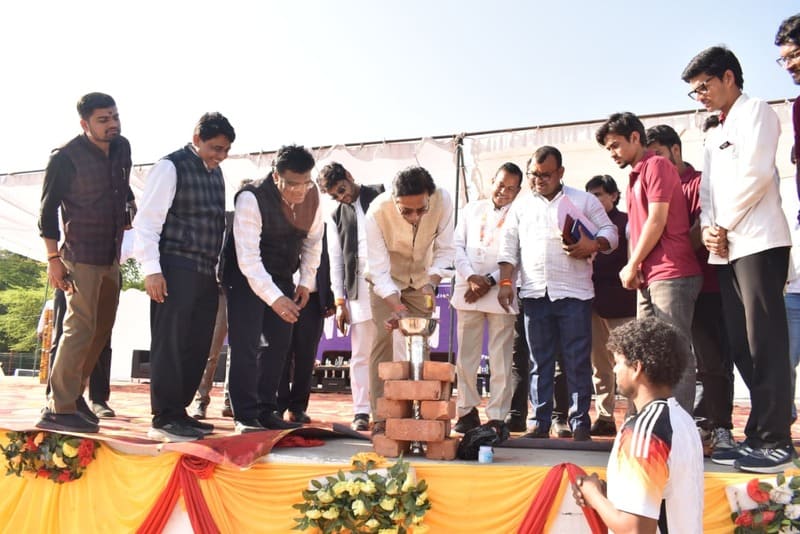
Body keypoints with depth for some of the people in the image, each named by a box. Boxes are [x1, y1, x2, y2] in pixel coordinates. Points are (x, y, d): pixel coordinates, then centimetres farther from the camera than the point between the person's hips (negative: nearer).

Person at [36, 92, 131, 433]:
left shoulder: (122, 148, 5)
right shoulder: (66, 158, -13)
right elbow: (48, 210, -11)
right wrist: (54, 258, -14)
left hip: (111, 257, 7)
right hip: (82, 257, -7)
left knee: (102, 329, 13)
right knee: (81, 330, -10)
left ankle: (73, 393, 27)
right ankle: (59, 409, -4)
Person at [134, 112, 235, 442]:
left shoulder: (215, 172, 16)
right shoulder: (171, 167, -7)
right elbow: (147, 220, -11)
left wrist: (218, 268, 17)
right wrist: (151, 269, -18)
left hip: (206, 273, 8)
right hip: (176, 269, -8)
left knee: (197, 346, 9)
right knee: (170, 343, -6)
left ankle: (178, 412, 19)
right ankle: (164, 419, 1)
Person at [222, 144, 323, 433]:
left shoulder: (312, 195, -8)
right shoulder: (251, 198, -26)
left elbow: (313, 241, 7)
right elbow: (248, 258, -30)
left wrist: (305, 282, 1)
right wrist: (275, 298, -37)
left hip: (282, 277, 6)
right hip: (247, 277, -6)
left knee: (279, 343, 5)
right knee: (246, 344, -11)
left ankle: (267, 411, 14)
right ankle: (245, 417, -3)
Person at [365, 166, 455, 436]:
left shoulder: (443, 201, -29)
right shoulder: (377, 212, -34)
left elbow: (445, 250, -16)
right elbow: (378, 269, -30)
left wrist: (431, 282, -32)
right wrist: (396, 306, -42)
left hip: (420, 278, 2)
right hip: (385, 279, -2)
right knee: (383, 340, -12)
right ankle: (379, 418, -8)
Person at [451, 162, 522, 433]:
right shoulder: (472, 209, 16)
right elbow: (458, 245, 10)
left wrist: (490, 281, -13)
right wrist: (471, 277, -5)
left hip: (501, 293, -3)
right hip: (467, 291, 3)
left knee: (500, 360, -2)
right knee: (465, 356, 6)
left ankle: (497, 417, 4)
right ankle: (467, 411, 16)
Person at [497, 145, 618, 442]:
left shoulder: (583, 200, 7)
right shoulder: (521, 205, 14)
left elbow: (609, 231, 7)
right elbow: (509, 246, 14)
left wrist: (594, 244, -15)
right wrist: (505, 281, 4)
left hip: (574, 292, -2)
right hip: (534, 293, 2)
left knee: (577, 361, -2)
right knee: (539, 361, 6)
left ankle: (580, 422, 6)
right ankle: (539, 421, 12)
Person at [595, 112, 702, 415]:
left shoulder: (656, 165, -3)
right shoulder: (635, 177, 22)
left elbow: (657, 220, -11)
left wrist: (632, 265, -6)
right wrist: (634, 269, 8)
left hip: (671, 275, -9)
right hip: (648, 278, 9)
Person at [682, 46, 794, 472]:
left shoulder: (755, 111, 0)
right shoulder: (714, 136, 25)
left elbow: (756, 173, -13)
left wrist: (724, 225, -7)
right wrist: (707, 228, 0)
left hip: (757, 242, -8)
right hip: (727, 248, 8)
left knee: (764, 343, -9)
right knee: (741, 346, 6)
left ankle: (775, 440, -4)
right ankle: (759, 434, 12)